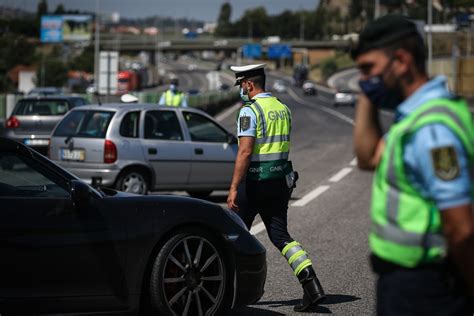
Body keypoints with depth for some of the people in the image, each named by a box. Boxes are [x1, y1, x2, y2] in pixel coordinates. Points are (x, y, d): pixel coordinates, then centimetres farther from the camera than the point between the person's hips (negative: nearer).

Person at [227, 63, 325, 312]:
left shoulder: (250, 111, -12)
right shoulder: (283, 109, 12)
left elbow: (245, 152, -20)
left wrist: (233, 188, -20)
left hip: (255, 182, -7)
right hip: (280, 180, 7)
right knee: (280, 235, 6)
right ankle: (311, 285, -9)